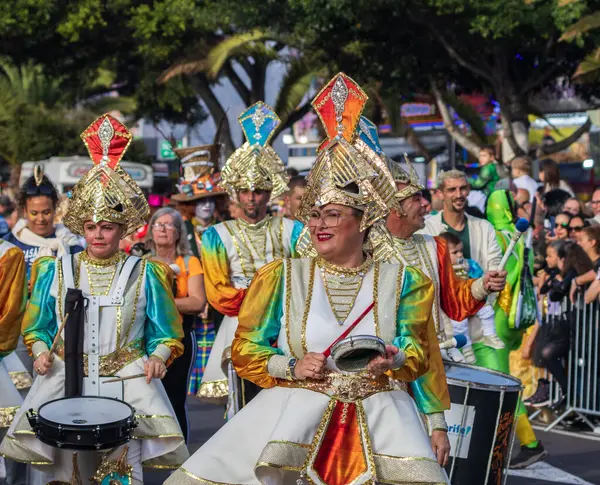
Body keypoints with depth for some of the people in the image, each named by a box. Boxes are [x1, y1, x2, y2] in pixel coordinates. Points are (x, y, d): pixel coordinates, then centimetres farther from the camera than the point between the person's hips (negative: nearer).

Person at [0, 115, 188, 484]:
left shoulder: (144, 274, 6)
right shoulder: (56, 271, 10)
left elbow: (164, 333, 7)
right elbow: (38, 326, 14)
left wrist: (158, 357, -12)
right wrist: (41, 352, -4)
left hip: (127, 380, -1)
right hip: (65, 378, 1)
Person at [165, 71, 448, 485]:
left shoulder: (402, 280, 8)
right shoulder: (282, 276, 8)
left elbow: (418, 354, 7)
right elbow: (246, 350, 9)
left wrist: (394, 362, -17)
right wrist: (293, 367, -9)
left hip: (377, 412, 0)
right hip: (293, 406, 0)